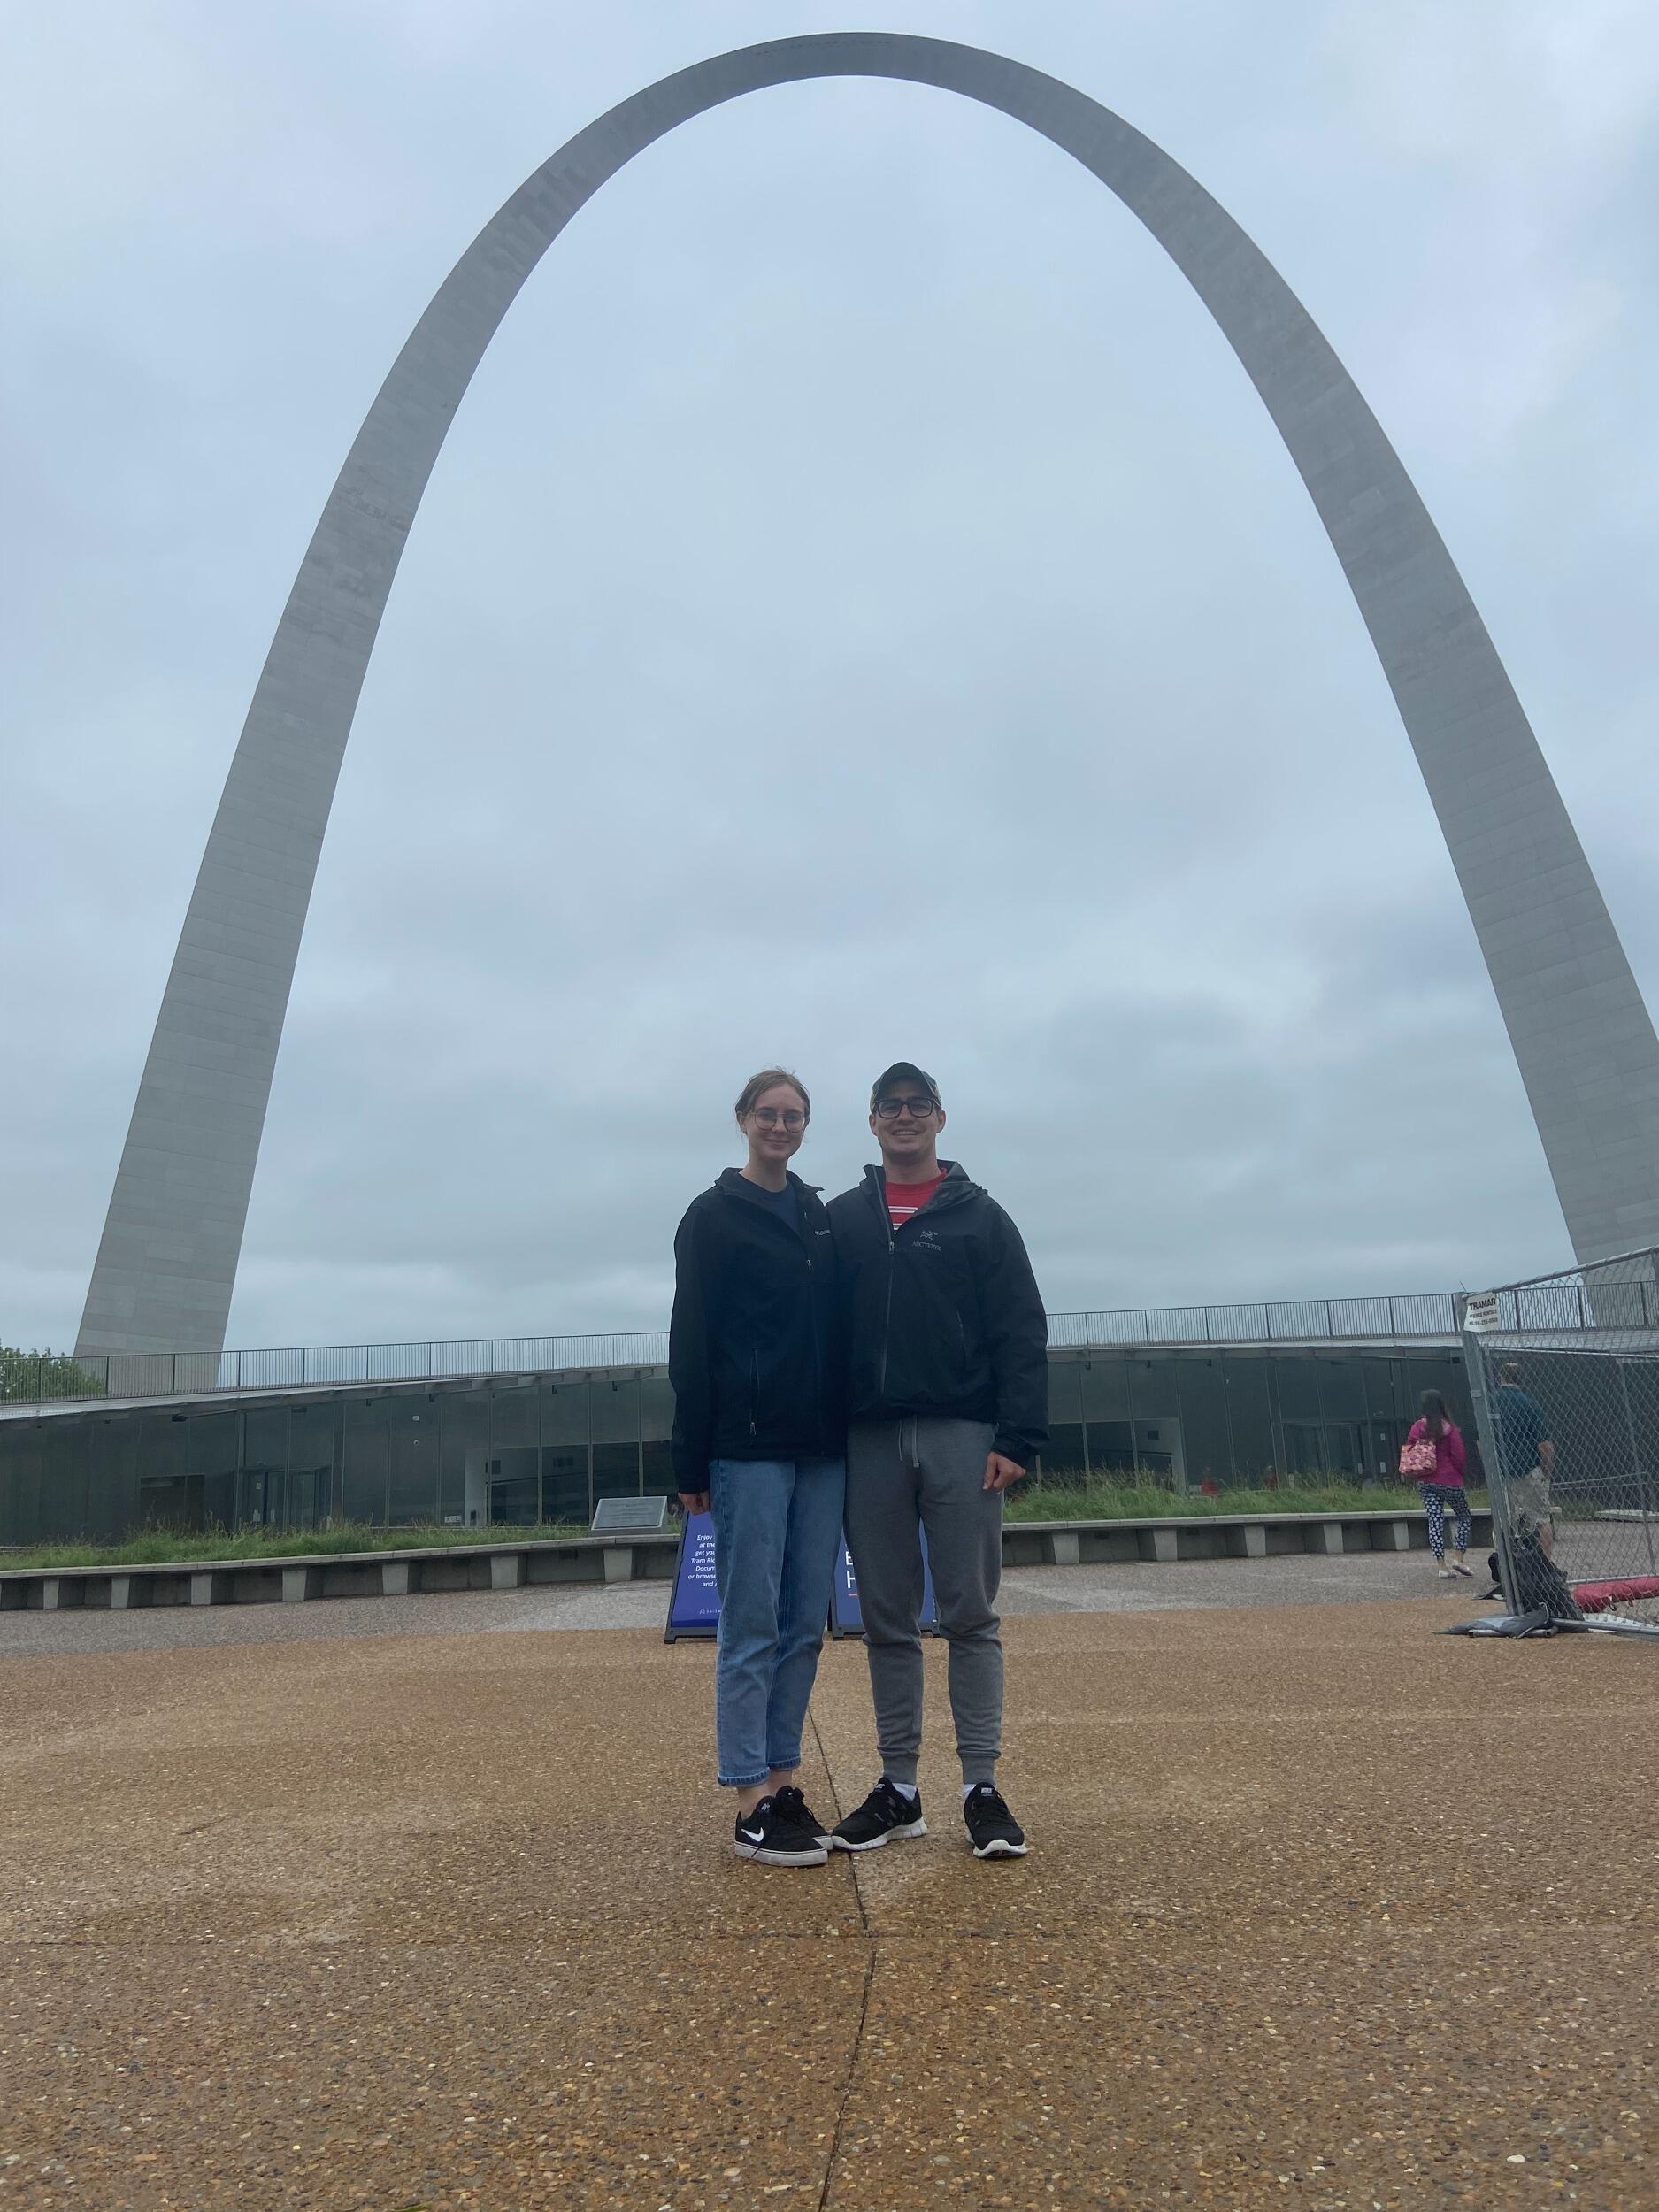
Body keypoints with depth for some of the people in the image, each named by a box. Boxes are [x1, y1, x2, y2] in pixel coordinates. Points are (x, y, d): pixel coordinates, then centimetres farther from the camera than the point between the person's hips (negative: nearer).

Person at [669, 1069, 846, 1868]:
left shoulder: (821, 1217, 14)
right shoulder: (714, 1216, -2)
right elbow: (691, 1342, -5)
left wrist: (850, 1432, 11)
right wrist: (691, 1461, -9)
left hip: (821, 1447, 6)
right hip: (749, 1446, -5)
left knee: (805, 1624, 9)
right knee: (752, 1625, 0)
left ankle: (782, 1781, 20)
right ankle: (751, 1803, 9)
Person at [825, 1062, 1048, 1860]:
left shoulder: (979, 1215, 5)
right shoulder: (842, 1219, 10)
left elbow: (1022, 1334, -1)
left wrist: (1017, 1438, -10)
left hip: (961, 1436, -2)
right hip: (870, 1441, 2)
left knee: (971, 1616, 4)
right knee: (887, 1621, 9)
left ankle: (981, 1788, 15)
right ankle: (898, 1790, 20)